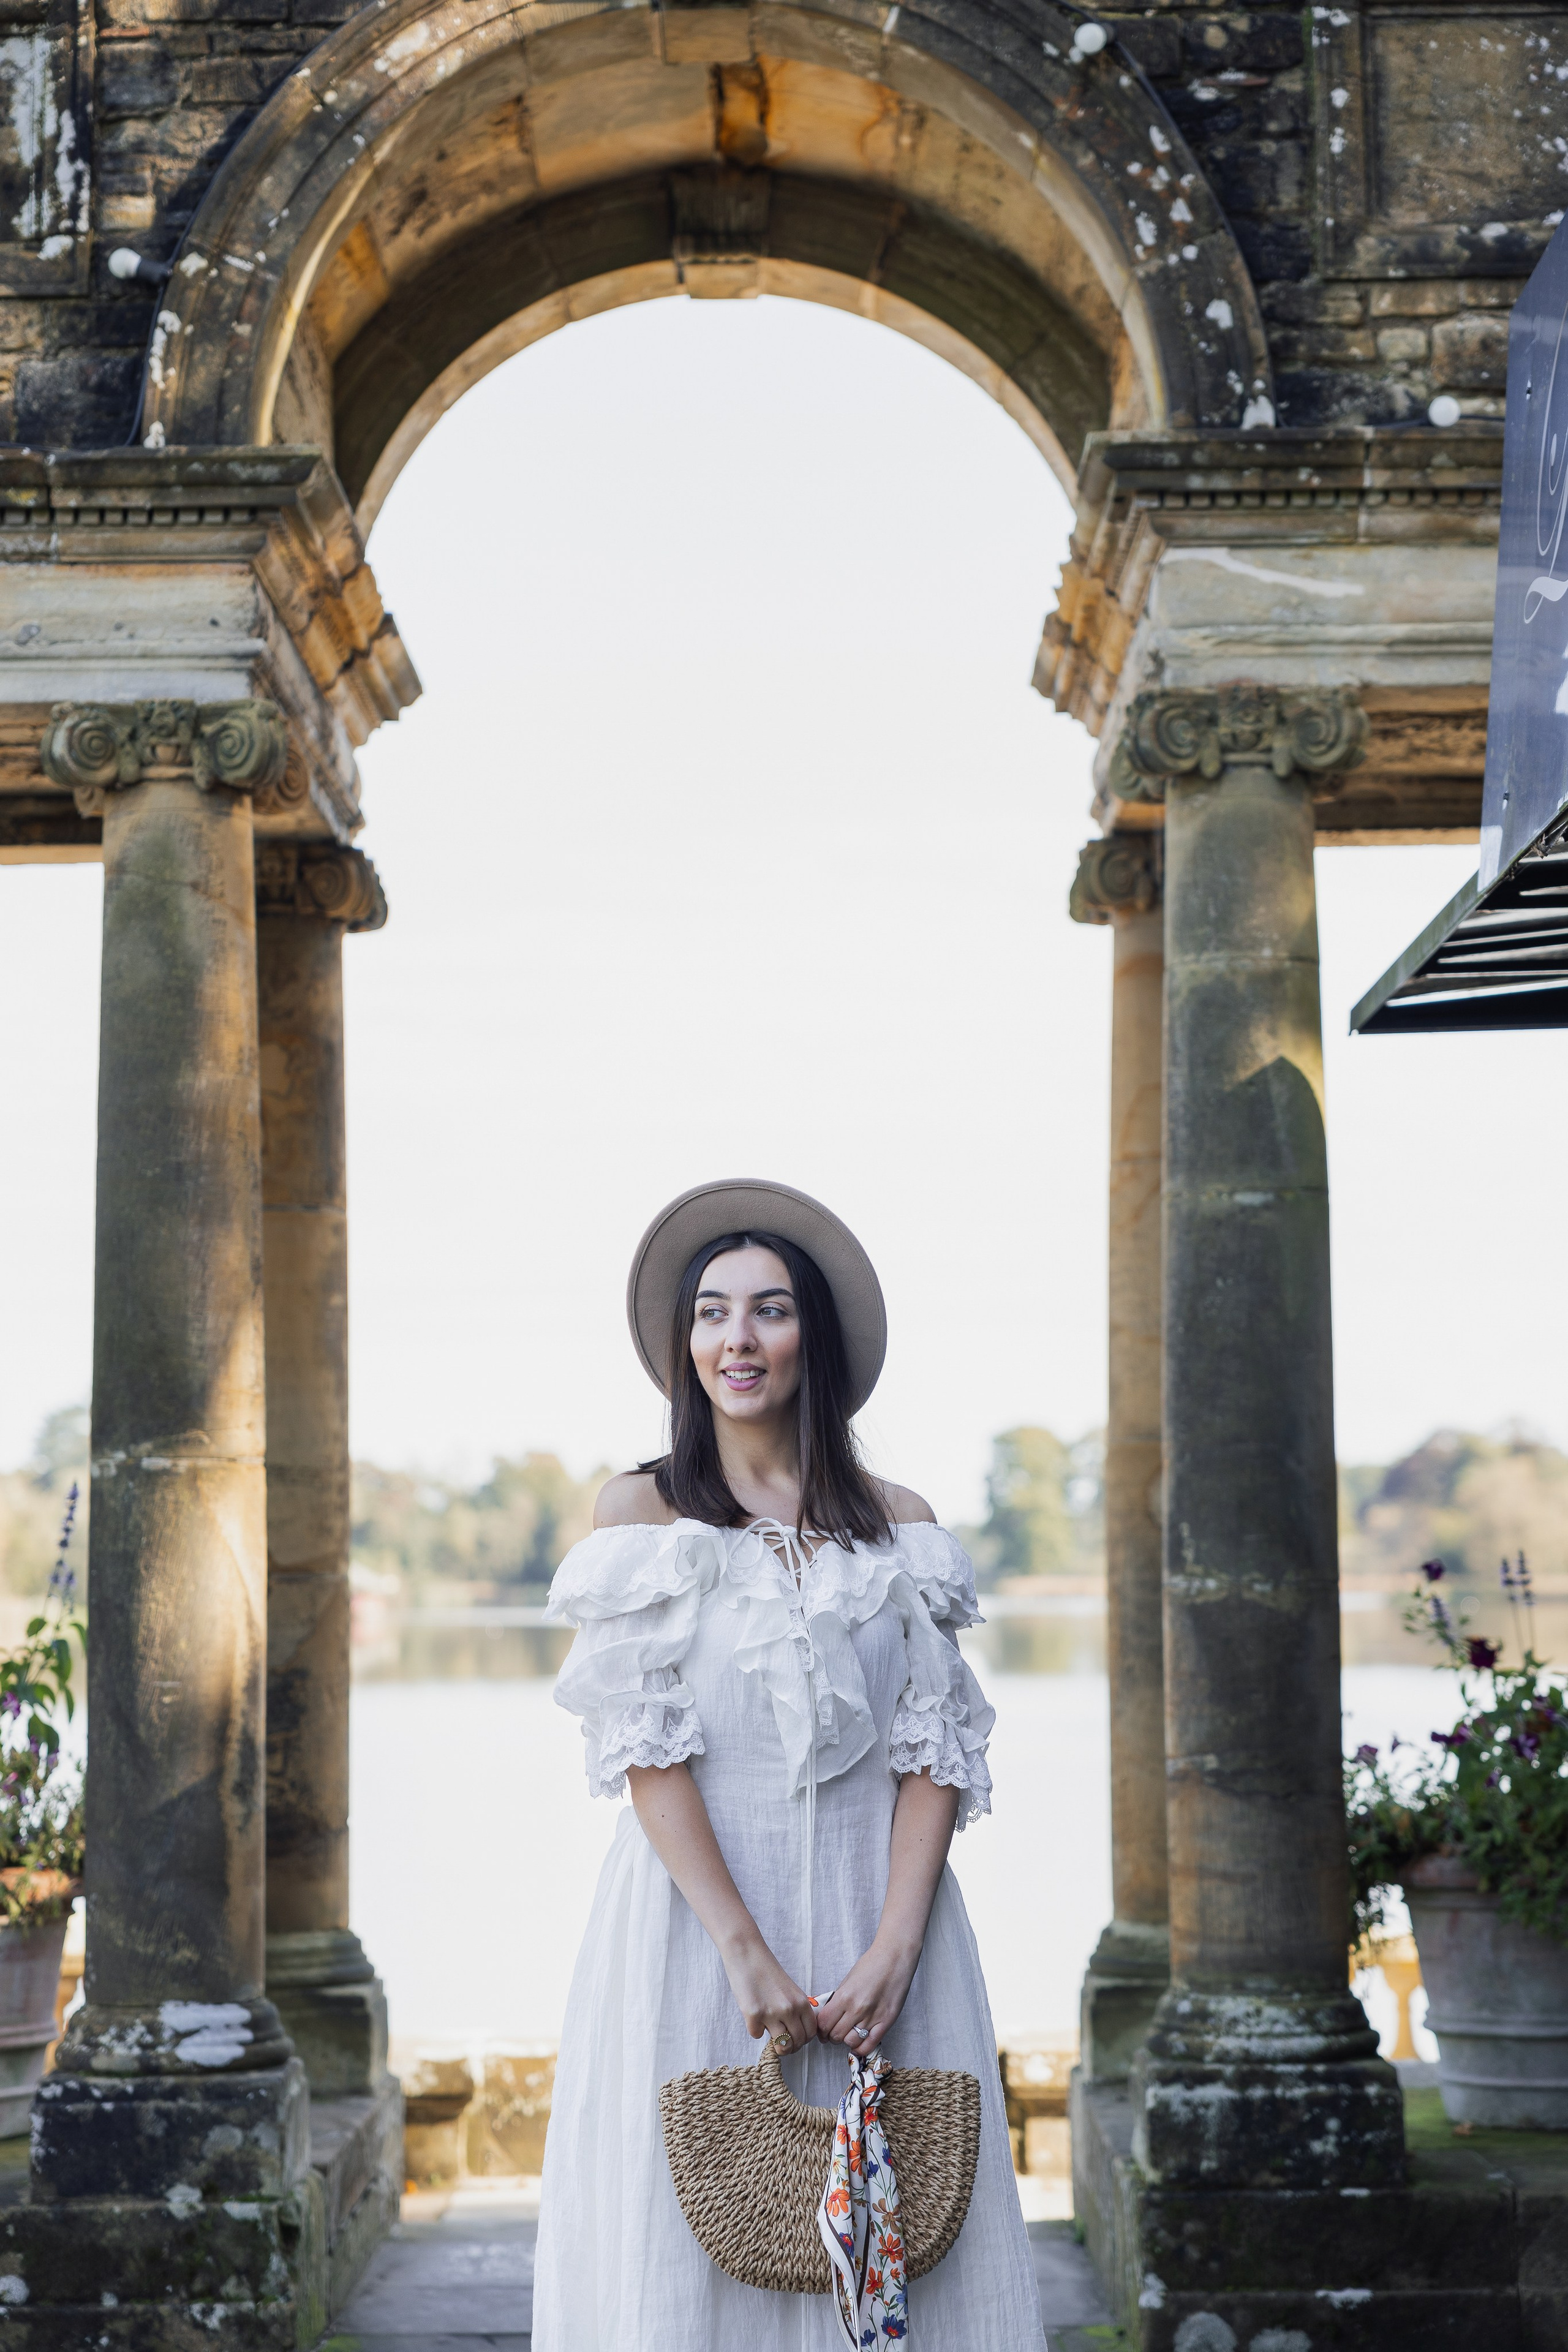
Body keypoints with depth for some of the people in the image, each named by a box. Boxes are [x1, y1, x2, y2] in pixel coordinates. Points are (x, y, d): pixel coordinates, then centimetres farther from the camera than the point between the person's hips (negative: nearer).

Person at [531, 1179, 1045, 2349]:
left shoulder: (899, 1526, 8)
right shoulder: (642, 1512, 2)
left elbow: (934, 1756, 2)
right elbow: (646, 1750, -6)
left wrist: (892, 1953, -12)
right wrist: (748, 1956, -15)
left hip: (878, 1914, 2)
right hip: (699, 1920, -2)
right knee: (695, 2243, 0)